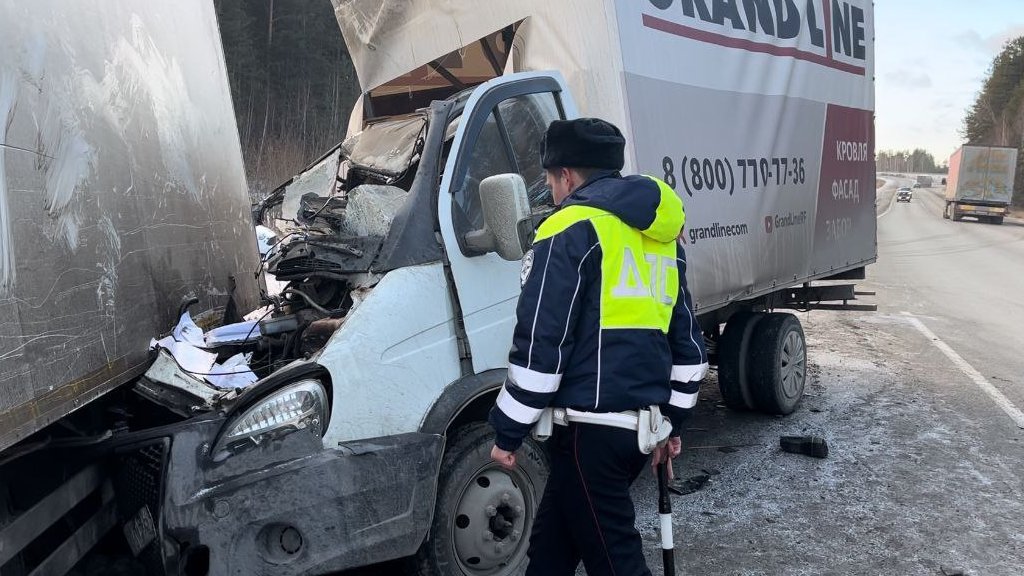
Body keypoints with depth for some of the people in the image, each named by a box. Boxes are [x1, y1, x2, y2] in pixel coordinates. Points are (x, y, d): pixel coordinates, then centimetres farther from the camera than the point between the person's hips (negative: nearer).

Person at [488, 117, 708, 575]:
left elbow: (540, 342, -15)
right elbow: (687, 341, 20)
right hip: (640, 425, 9)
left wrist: (507, 432, -6)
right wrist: (671, 422, 27)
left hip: (590, 427, -8)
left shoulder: (573, 229, -10)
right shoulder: (660, 237, 15)